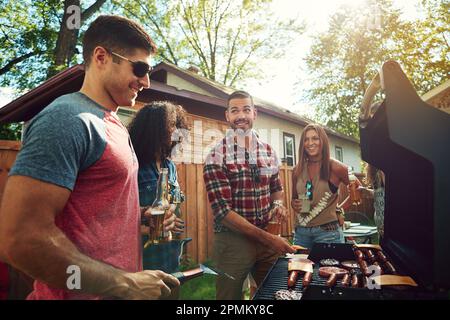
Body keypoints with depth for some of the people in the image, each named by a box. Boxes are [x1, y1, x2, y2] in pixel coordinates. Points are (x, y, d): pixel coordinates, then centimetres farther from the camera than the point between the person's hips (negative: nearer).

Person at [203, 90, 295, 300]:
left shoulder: (268, 151, 4)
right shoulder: (216, 157, -12)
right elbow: (223, 211, -17)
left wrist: (278, 203, -4)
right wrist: (267, 238, -20)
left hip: (267, 237, 5)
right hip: (233, 240, -4)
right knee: (230, 296, 11)